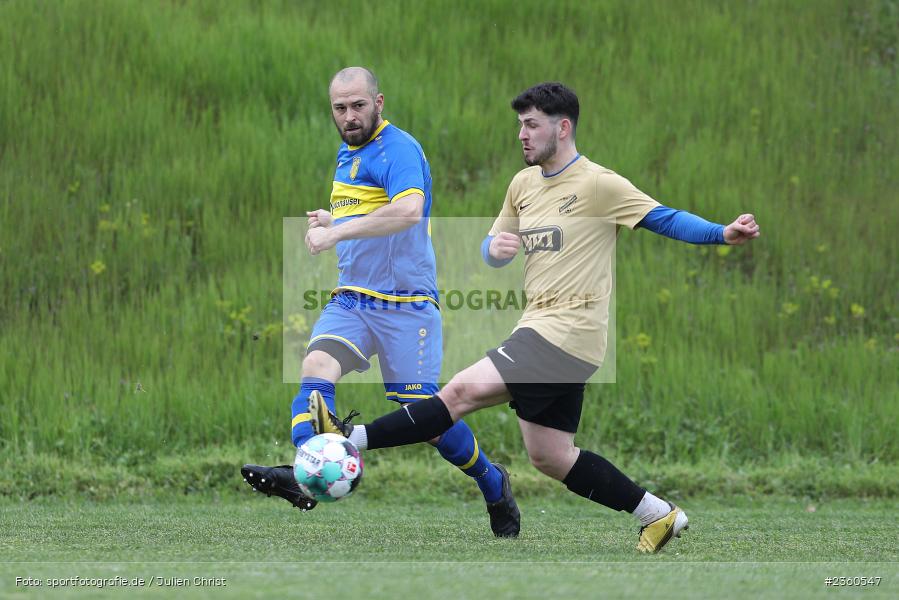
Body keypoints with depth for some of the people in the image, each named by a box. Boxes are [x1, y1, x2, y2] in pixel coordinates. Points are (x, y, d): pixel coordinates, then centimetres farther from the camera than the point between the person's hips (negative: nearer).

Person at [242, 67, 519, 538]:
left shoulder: (399, 149, -12)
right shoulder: (347, 153, 16)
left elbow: (407, 210, -31)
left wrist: (336, 232, -31)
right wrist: (331, 220, 9)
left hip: (405, 304, -7)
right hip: (350, 300, 7)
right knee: (317, 367, -23)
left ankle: (493, 484, 21)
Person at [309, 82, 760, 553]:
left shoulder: (599, 184, -9)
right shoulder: (523, 184, 15)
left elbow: (665, 219, -11)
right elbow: (493, 250, 22)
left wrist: (723, 233, -27)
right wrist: (495, 247, -3)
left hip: (568, 333, -9)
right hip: (540, 331, 9)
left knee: (461, 391, -17)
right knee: (549, 457, 12)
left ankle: (355, 441, -17)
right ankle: (658, 515, 18)